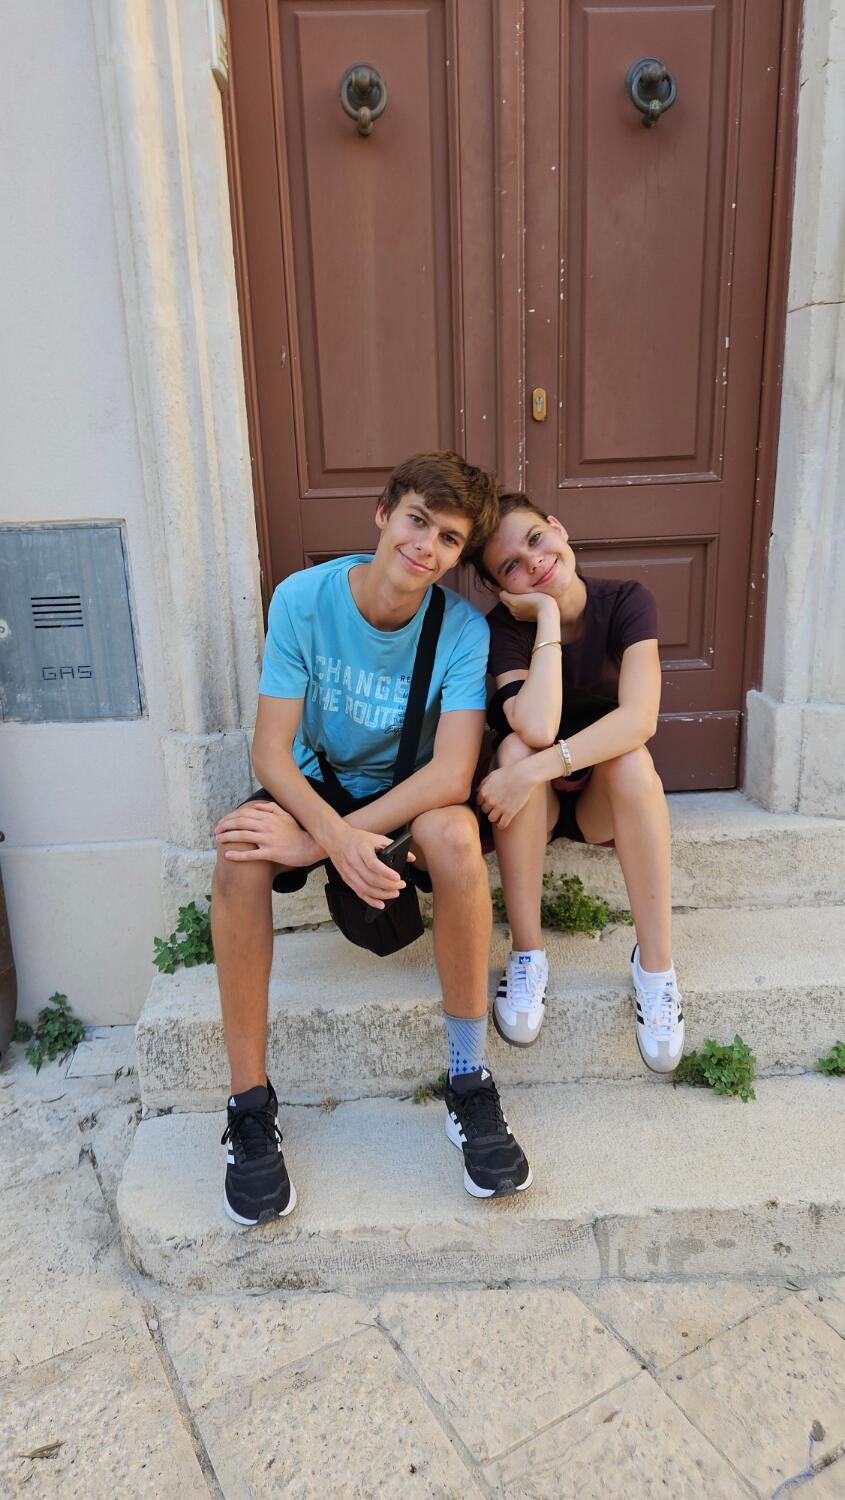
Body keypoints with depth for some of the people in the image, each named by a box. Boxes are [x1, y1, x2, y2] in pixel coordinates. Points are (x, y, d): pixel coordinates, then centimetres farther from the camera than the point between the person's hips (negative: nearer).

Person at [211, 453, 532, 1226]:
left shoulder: (462, 628, -17)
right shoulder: (304, 597, -16)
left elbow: (452, 772, -26)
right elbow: (272, 749, -17)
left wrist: (319, 840, -33)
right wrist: (335, 834, -37)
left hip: (411, 792, 0)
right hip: (316, 785, 1)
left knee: (454, 836, -35)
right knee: (240, 856, -31)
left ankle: (469, 1085, -18)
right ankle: (251, 1105, -14)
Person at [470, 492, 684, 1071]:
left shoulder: (628, 603, -14)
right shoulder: (506, 626, -16)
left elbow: (640, 718, -30)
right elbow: (537, 728, -35)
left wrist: (536, 770, -39)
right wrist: (549, 616, -29)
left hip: (607, 803, 0)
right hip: (534, 806, 0)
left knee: (631, 757, -32)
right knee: (516, 745, -32)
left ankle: (656, 966, -23)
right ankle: (528, 957, -24)